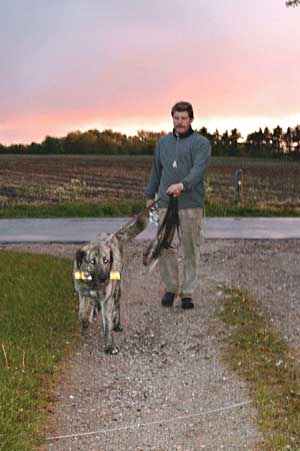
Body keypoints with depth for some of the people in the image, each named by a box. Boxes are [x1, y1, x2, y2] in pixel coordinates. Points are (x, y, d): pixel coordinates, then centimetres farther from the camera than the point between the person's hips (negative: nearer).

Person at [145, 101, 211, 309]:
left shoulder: (201, 143, 0)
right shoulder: (163, 142, 16)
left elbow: (199, 169, -16)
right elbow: (156, 169, 25)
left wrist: (182, 185, -32)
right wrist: (150, 195, 27)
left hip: (191, 204, -3)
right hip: (166, 203, 4)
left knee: (191, 249, 1)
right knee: (165, 247, 0)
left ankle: (188, 292, 11)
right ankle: (171, 288, 16)